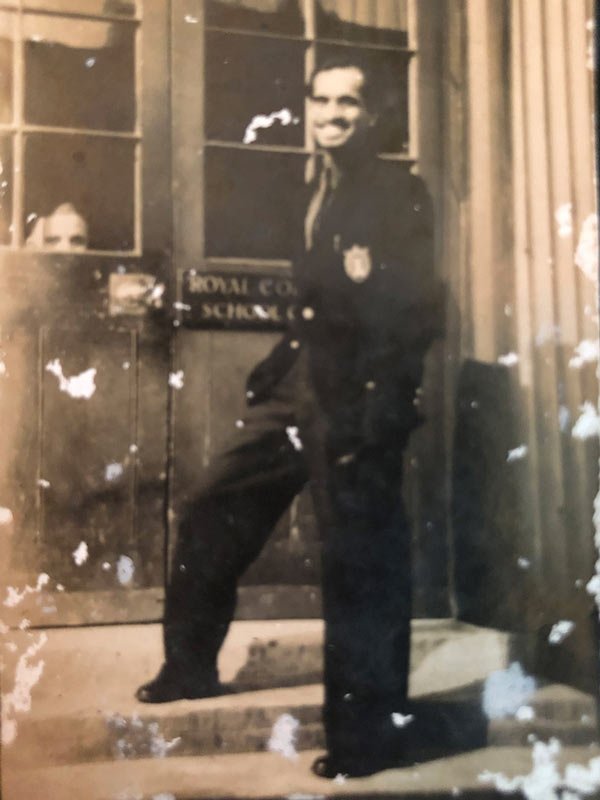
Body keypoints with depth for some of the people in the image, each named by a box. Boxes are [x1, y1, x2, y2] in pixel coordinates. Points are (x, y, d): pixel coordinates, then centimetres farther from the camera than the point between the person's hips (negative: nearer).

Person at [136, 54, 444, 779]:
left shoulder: (400, 194, -6)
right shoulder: (314, 196, 18)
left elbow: (419, 311, -13)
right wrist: (276, 369, 17)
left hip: (358, 401, -8)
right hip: (299, 393, 9)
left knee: (360, 568, -2)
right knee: (211, 522, 15)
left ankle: (366, 735, 11)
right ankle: (190, 666, 34)